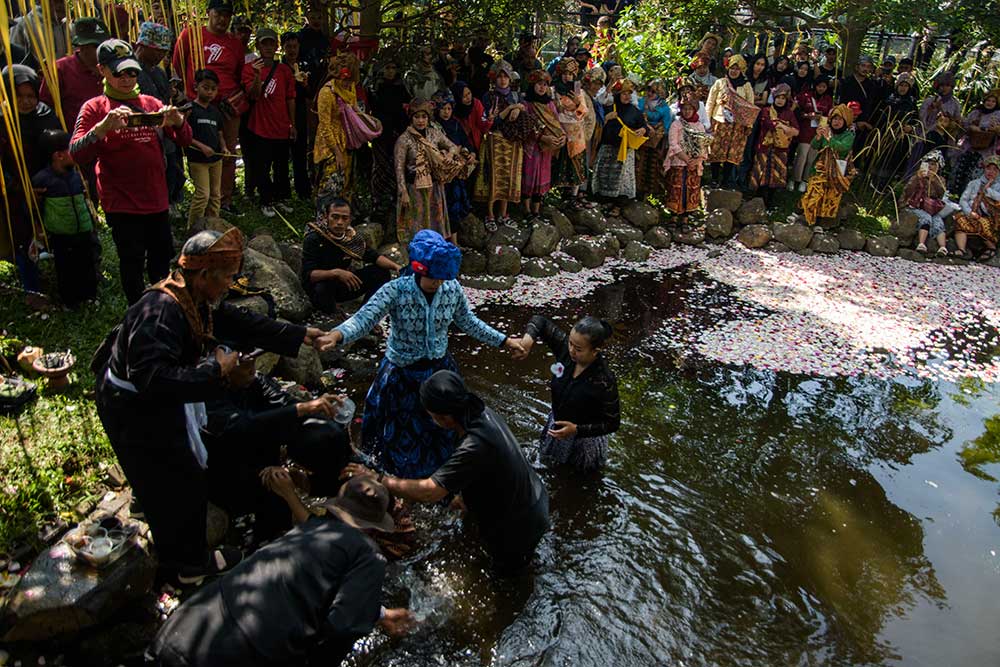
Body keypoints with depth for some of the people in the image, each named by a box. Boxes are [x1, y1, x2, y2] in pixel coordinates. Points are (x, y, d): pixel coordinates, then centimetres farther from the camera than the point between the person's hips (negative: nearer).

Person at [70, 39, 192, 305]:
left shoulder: (151, 103, 10)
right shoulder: (94, 108, -2)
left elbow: (184, 140, 9)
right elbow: (77, 154, -14)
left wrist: (177, 120, -14)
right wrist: (104, 126, -31)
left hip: (156, 199, 4)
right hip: (121, 203, -4)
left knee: (162, 255, 14)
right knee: (132, 261, 3)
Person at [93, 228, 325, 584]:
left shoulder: (196, 301, -5)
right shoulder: (161, 311, -34)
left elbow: (239, 322, 4)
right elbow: (151, 379, -40)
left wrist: (299, 335, 2)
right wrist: (214, 372, -33)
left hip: (157, 400, 9)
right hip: (136, 410, -9)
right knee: (180, 485, 6)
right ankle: (190, 565, 28)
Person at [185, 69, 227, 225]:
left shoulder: (215, 111, 11)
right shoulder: (190, 109, -9)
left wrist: (223, 147, -1)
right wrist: (201, 146, -20)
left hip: (216, 159, 7)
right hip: (197, 159, -7)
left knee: (216, 194, 11)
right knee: (202, 194, -11)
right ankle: (192, 228, -1)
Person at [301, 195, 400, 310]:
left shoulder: (352, 236, -8)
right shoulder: (313, 239, -22)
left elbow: (373, 256, -1)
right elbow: (308, 274, -31)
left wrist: (396, 267, -19)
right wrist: (336, 272, -46)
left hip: (345, 285, 5)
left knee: (381, 273, -8)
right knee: (322, 288, -40)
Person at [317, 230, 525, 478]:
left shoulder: (453, 290, -13)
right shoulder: (395, 290, -25)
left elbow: (468, 322, 3)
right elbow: (364, 319, -34)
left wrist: (503, 341, 5)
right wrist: (337, 335, -54)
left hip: (439, 369, 3)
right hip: (402, 374, -3)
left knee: (443, 427, 23)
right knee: (404, 433, 17)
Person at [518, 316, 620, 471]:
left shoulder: (604, 381, -37)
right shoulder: (565, 347, -25)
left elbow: (612, 423, -25)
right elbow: (540, 321, -16)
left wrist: (576, 430, -32)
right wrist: (529, 336, -38)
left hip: (584, 435, -5)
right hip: (557, 423, 5)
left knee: (582, 470, 25)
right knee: (555, 460, 32)